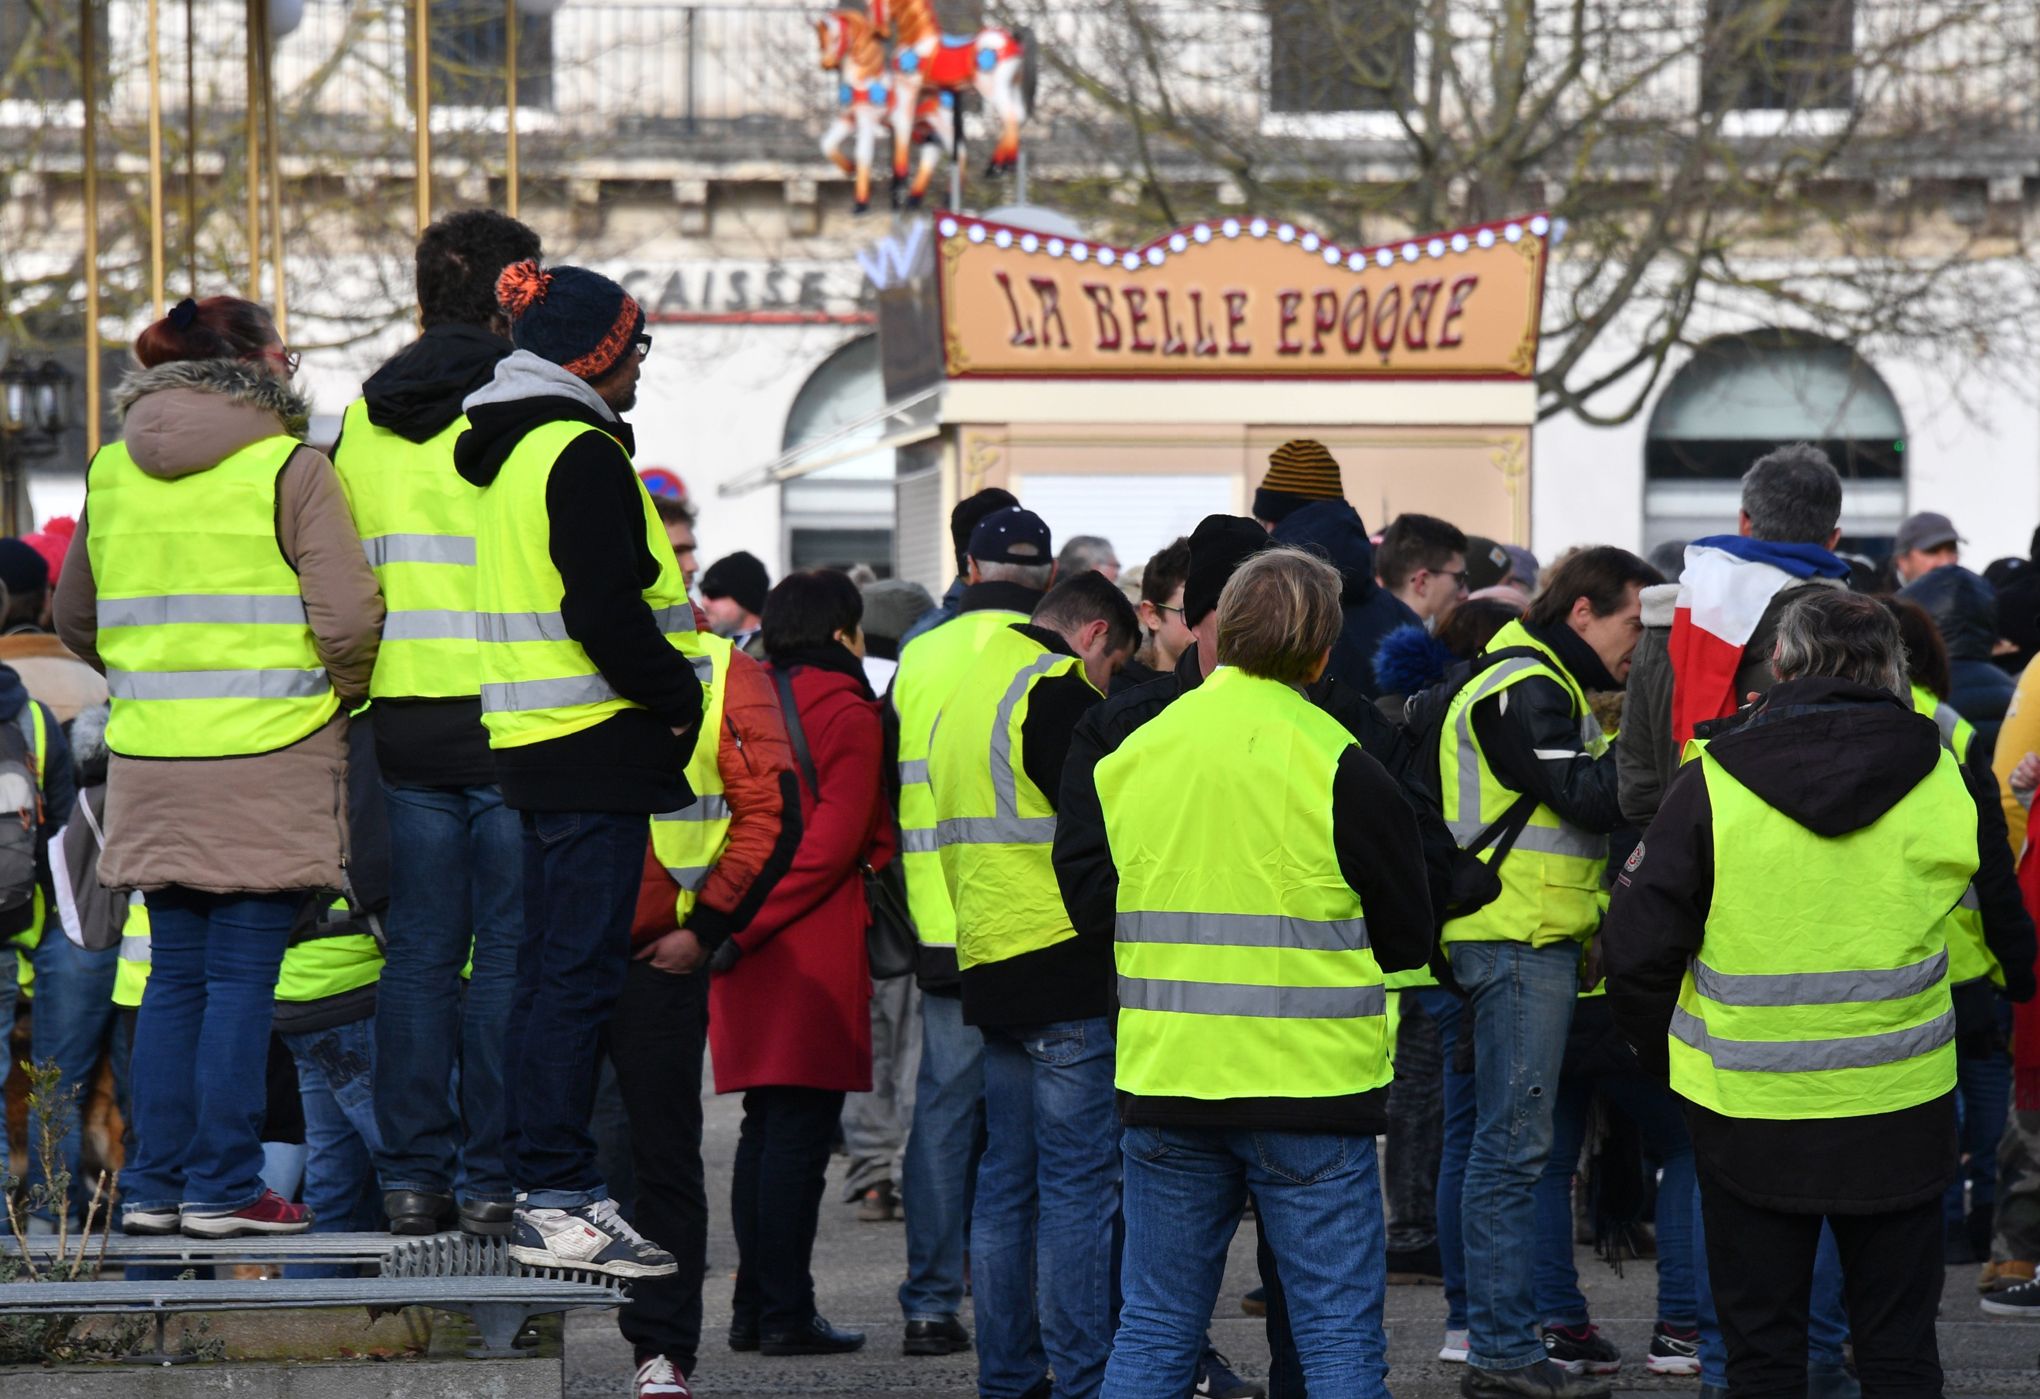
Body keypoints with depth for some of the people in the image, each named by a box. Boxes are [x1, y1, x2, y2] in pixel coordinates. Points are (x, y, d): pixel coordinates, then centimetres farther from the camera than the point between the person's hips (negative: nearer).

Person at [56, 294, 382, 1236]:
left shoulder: (112, 473, 9)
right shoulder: (290, 470, -8)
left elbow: (75, 621, 18)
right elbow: (348, 619, -13)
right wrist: (340, 697, 5)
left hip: (152, 760, 5)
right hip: (268, 762, -5)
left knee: (175, 975, 11)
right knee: (242, 979, -2)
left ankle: (153, 1184, 11)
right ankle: (223, 1186, -3)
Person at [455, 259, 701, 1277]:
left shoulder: (502, 448, 17)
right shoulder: (582, 454, -14)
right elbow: (607, 612, -21)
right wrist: (678, 700, -10)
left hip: (532, 746, 10)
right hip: (595, 747, -10)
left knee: (553, 967, 14)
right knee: (579, 972, -9)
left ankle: (545, 1184, 18)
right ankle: (555, 1201, -9)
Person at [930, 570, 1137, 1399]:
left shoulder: (966, 692, 18)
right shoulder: (1058, 692, -11)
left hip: (986, 968, 9)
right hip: (1065, 969, -9)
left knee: (1005, 1183, 12)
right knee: (1080, 1183, -6)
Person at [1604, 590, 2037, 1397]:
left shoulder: (1712, 786, -9)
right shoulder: (1945, 784, -4)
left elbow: (1635, 955, -5)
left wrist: (1666, 1056, 11)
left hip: (1750, 1111, -1)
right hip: (1900, 1114, 1)